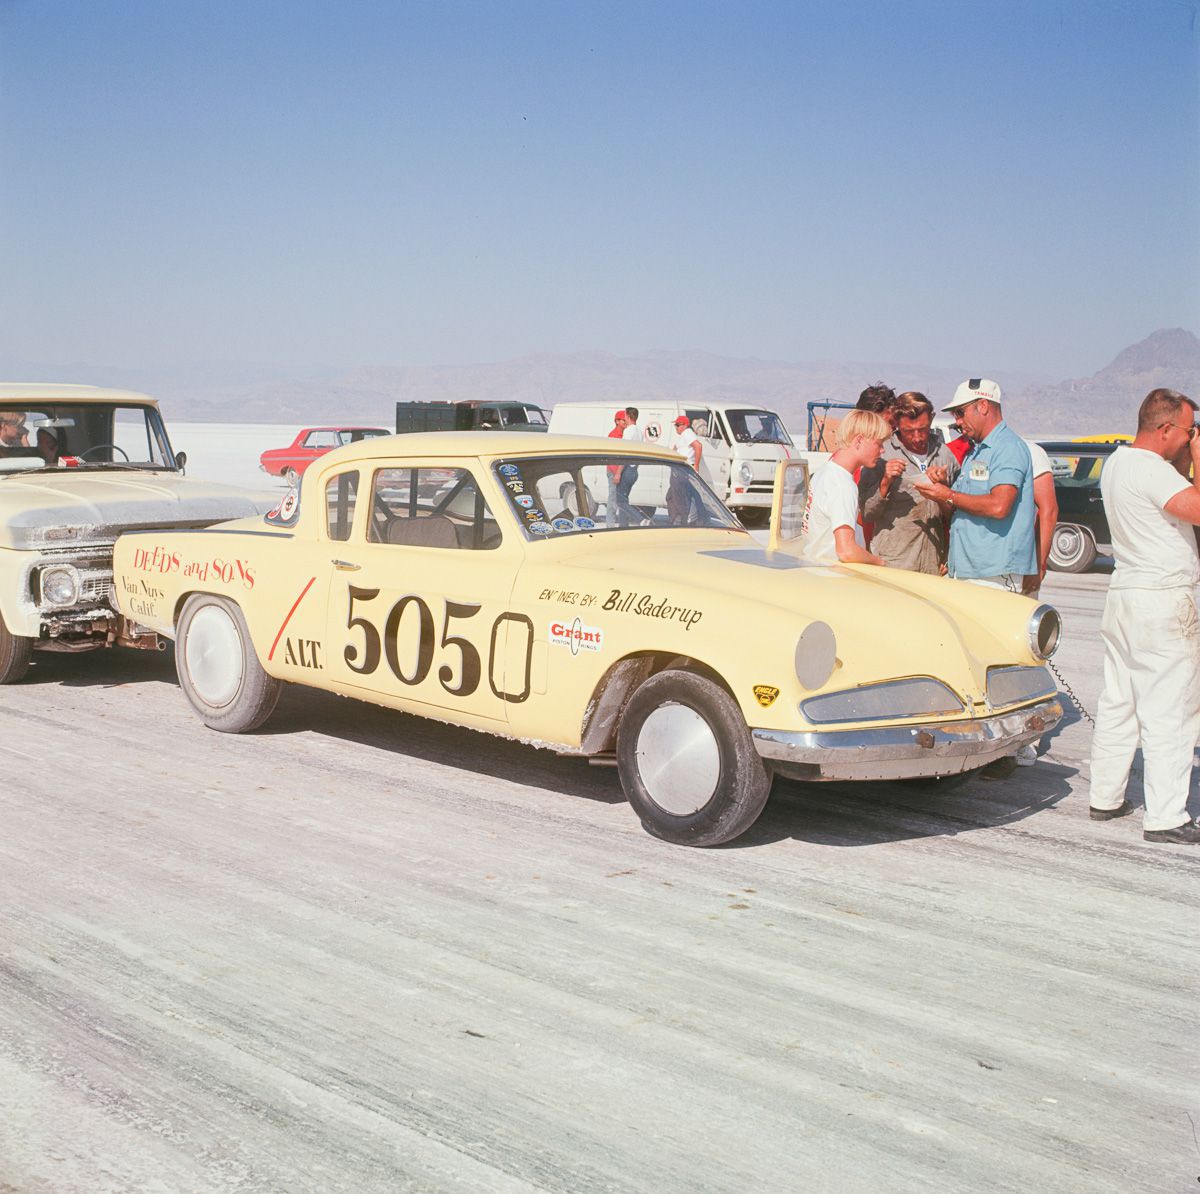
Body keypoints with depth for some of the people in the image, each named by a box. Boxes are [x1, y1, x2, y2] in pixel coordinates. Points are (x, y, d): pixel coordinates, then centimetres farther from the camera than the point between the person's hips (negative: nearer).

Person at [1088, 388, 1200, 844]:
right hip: (1163, 599, -10)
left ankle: (1105, 797, 22)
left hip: (1123, 596, 10)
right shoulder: (1151, 469, -17)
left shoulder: (1115, 463, 12)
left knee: (1117, 703, 14)